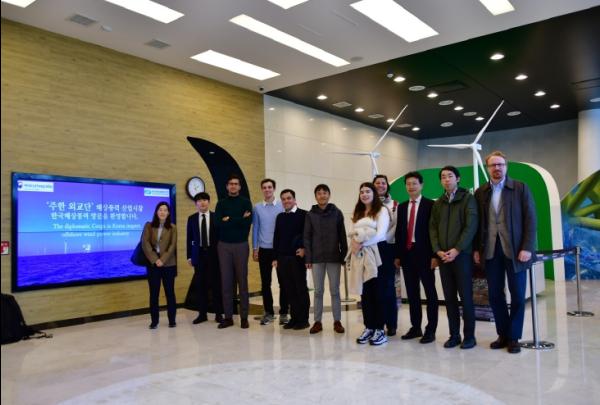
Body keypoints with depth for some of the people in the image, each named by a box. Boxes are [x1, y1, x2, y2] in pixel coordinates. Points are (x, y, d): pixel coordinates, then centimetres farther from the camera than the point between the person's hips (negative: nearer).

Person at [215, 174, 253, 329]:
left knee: (242, 281, 2)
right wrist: (239, 220, -12)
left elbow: (248, 222, -12)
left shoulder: (245, 202, 2)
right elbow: (218, 223, -8)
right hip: (224, 245, 2)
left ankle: (244, 317, 8)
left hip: (241, 245, -2)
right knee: (226, 281, 3)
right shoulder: (221, 203, 7)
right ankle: (228, 317, 11)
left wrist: (229, 220, -8)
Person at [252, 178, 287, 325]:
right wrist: (255, 249, 2)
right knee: (265, 283, 7)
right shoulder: (257, 208, 4)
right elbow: (255, 229, 6)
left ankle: (283, 312, 11)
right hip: (264, 250, 2)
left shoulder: (282, 206, -1)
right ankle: (268, 312, 18)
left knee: (282, 281, 2)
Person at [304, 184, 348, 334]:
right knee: (318, 291, 6)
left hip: (334, 257, 0)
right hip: (317, 258, 1)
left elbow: (342, 235, 3)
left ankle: (337, 321, 14)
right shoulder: (310, 214, 2)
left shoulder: (337, 213, 1)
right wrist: (308, 258, -4)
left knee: (335, 290, 5)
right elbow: (307, 237, 2)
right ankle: (317, 321, 14)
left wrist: (344, 255, -1)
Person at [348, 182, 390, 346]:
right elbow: (353, 234, 13)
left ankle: (379, 330, 4)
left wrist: (362, 243, -11)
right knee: (364, 292, 7)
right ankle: (368, 327, 14)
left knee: (377, 291, -3)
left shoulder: (382, 210, 1)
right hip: (360, 255, 6)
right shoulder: (357, 213, 20)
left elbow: (380, 234, -11)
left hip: (376, 253, -5)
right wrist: (354, 243, -8)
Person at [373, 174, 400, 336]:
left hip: (387, 247, -1)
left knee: (388, 285, 2)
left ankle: (391, 323, 9)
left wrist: (384, 238, -12)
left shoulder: (394, 205, 7)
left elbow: (396, 225, -1)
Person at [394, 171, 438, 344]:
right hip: (407, 253, 5)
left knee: (430, 292, 3)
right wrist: (398, 255, 9)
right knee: (412, 293, 11)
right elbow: (399, 231, 13)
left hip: (424, 254, -5)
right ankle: (415, 327, 21)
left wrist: (434, 255, -13)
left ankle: (431, 329, 9)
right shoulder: (402, 207, 13)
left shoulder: (430, 205, -3)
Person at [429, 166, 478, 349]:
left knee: (466, 296, -1)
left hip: (462, 254, -4)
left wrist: (456, 250, -15)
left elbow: (471, 226, -9)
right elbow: (432, 228, 10)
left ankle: (469, 336, 10)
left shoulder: (468, 198, 0)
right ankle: (454, 335, 15)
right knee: (449, 297, 7)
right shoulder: (438, 203, 15)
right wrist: (438, 250, -4)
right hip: (443, 256, 4)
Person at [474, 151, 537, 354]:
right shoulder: (480, 192, 8)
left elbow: (530, 219, -4)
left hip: (514, 249, -2)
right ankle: (503, 334, 19)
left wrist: (527, 248, -12)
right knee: (495, 295, 6)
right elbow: (477, 222, 10)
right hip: (490, 250, 3)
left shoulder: (520, 188, 0)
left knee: (517, 295, 3)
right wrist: (477, 249, 4)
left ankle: (514, 337, 16)